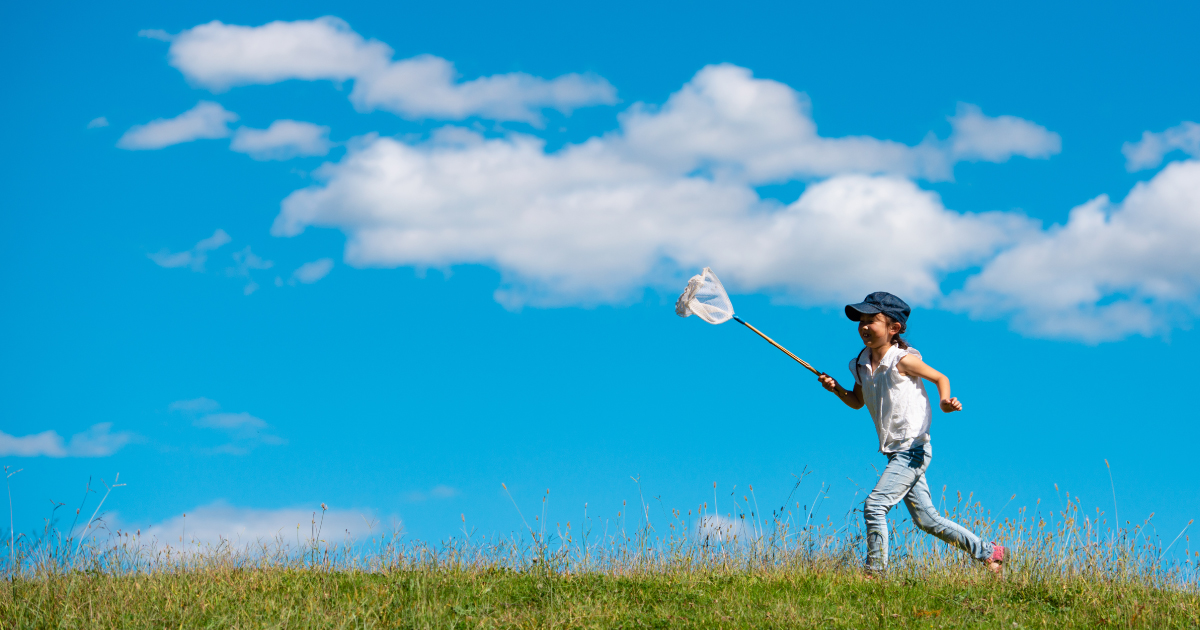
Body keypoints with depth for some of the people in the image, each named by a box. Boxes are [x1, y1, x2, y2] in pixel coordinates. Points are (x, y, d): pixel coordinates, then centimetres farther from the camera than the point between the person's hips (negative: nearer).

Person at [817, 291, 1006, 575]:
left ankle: (874, 573, -12)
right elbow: (857, 402, 20)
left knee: (875, 505, -19)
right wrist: (836, 389, 1)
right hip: (895, 452, 8)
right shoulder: (860, 364, 6)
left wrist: (945, 401, -21)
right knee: (927, 520, 14)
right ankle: (988, 552, 28)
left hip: (913, 449, -8)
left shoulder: (903, 360, -14)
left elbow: (940, 378, -2)